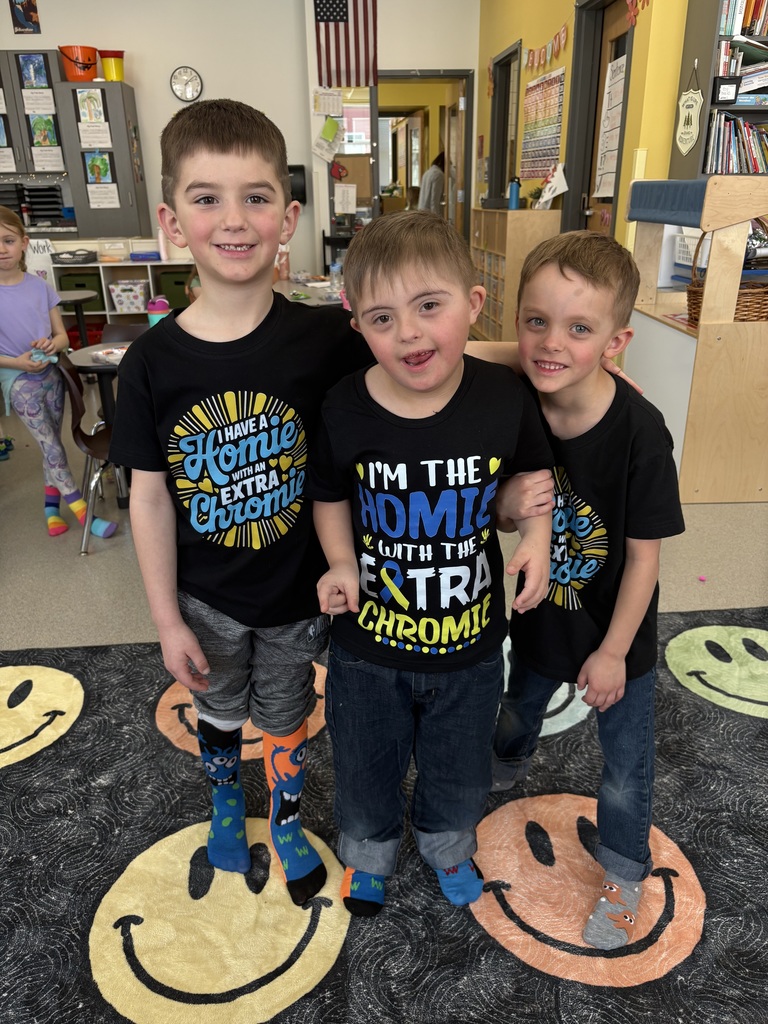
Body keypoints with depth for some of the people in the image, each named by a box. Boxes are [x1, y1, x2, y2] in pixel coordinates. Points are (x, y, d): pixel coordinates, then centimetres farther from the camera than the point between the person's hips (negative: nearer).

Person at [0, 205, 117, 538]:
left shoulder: (39, 286, 0)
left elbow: (62, 336, 4)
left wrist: (51, 344, -17)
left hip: (50, 373, 3)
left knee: (51, 442, 9)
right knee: (51, 445, -6)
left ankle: (51, 507, 22)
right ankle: (82, 510, -6)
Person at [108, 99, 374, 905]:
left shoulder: (324, 339, -18)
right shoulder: (153, 362, -15)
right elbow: (149, 497, -8)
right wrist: (168, 621, -5)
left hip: (297, 588, -1)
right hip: (205, 597, 2)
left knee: (284, 716, 21)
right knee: (219, 712, 26)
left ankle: (287, 819, 51)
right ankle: (226, 800, 58)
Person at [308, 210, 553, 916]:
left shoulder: (504, 396, -17)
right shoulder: (343, 412, -19)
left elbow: (533, 472, 3)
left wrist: (537, 537, -13)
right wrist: (342, 565, -15)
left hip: (470, 642, 1)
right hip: (368, 647, 0)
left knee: (459, 768, 26)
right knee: (367, 767, 25)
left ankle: (448, 845, 61)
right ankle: (369, 854, 59)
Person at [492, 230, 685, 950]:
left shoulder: (639, 431, -28)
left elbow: (644, 554, -19)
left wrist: (613, 651, -14)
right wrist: (518, 510, -25)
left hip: (615, 630, -3)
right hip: (539, 615, 4)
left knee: (625, 761, 15)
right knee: (520, 707, 29)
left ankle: (624, 872, 42)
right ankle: (505, 768, 63)